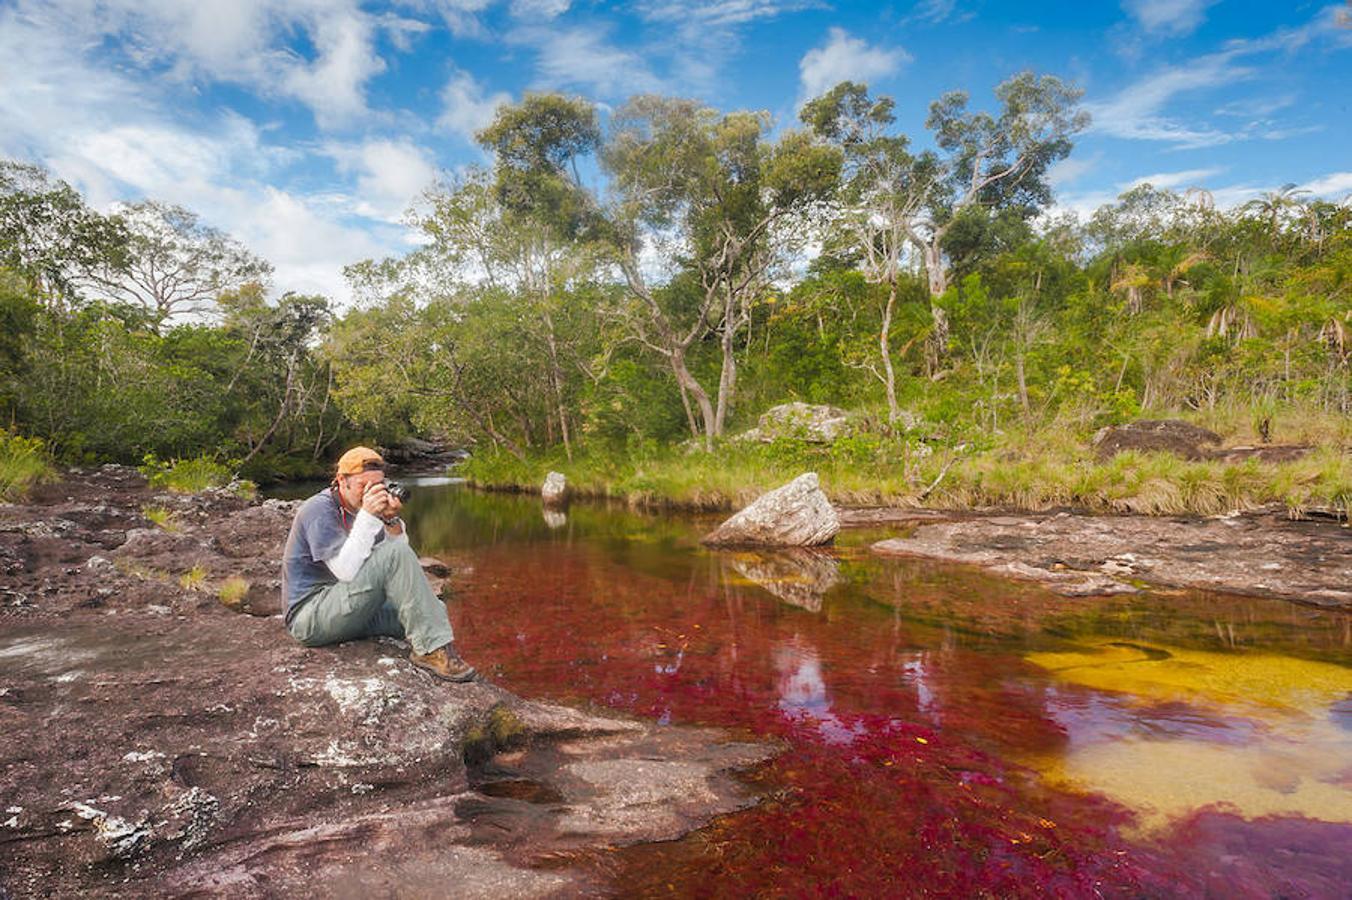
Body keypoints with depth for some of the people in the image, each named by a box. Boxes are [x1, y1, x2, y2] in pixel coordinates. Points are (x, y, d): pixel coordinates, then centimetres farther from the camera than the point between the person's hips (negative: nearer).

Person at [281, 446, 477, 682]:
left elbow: (403, 564, 1)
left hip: (348, 613, 8)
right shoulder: (319, 510, -14)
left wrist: (391, 521, -15)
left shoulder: (360, 510, 10)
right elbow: (347, 571, -26)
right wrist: (366, 517, -29)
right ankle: (432, 650, -25)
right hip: (310, 616, -8)